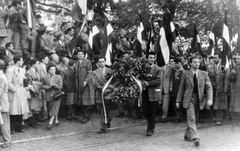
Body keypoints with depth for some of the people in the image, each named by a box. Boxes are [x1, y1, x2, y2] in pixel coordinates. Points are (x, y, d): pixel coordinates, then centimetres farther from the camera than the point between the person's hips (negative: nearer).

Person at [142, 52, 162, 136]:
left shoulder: (158, 69, -2)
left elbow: (158, 81, -11)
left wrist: (148, 83, -17)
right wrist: (143, 82, -7)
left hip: (153, 94, -4)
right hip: (145, 93, 4)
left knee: (152, 113, 0)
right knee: (145, 112, 6)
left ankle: (150, 130, 11)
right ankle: (151, 125, 32)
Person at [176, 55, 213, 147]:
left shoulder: (204, 74, 5)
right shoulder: (186, 74, 1)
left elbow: (209, 87, 1)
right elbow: (181, 88, 4)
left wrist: (209, 99, -13)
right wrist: (178, 101, 3)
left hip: (199, 99, 3)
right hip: (189, 98, -3)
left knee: (194, 119, 11)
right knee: (191, 118, -13)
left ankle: (188, 135, 28)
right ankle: (195, 138, -18)